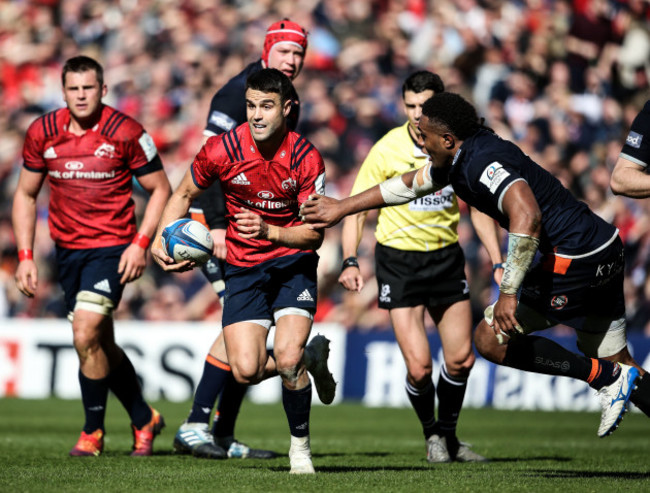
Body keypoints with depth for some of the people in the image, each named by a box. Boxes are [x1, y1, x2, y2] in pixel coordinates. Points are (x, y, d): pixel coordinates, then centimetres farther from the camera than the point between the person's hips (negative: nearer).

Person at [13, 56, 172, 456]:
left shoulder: (126, 133, -11)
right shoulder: (42, 133, -1)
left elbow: (161, 189, -2)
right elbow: (26, 195, 10)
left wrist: (141, 244, -12)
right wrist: (26, 257, 3)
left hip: (112, 246, -5)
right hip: (67, 249, 5)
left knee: (86, 335, -18)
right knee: (103, 346, 12)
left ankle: (93, 431, 0)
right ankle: (144, 420, 31)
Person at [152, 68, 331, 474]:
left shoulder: (306, 157, -16)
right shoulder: (223, 149, -13)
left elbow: (314, 233, -14)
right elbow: (185, 194, 6)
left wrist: (269, 231, -32)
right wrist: (161, 242, -8)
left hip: (293, 262, -2)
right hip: (243, 268, 2)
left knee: (288, 356, -21)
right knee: (246, 371, -12)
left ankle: (301, 446, 3)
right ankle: (309, 362, 23)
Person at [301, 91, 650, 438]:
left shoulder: (484, 162, -20)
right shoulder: (459, 158, 12)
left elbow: (527, 216, -36)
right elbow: (410, 184, 28)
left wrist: (508, 293, -36)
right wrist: (342, 207, 34)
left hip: (572, 259, -10)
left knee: (491, 339, -4)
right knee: (616, 362, 15)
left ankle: (606, 377, -5)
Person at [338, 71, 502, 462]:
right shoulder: (388, 149, -12)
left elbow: (478, 206, 10)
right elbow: (357, 209, -5)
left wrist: (498, 262, 4)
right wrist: (350, 261, -18)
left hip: (447, 257, 3)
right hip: (399, 260, -3)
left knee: (462, 359, 1)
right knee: (419, 366, -11)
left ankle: (449, 434, 25)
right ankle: (432, 435, 15)